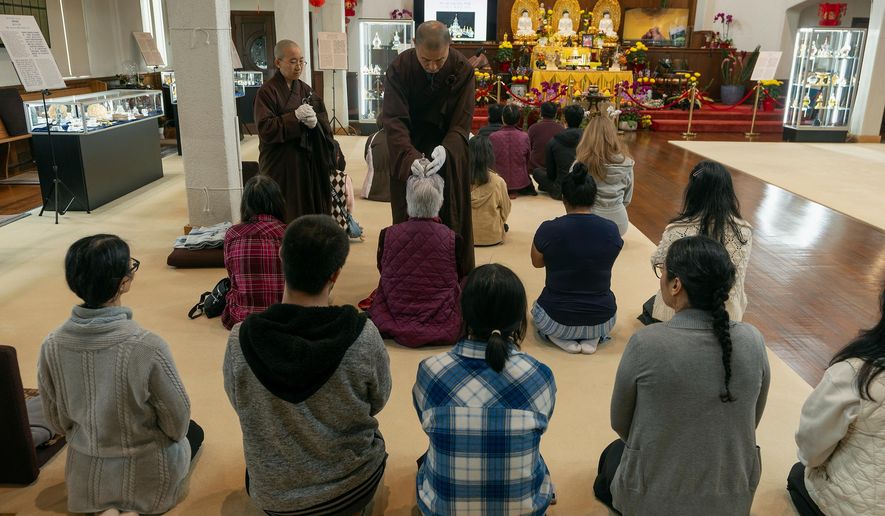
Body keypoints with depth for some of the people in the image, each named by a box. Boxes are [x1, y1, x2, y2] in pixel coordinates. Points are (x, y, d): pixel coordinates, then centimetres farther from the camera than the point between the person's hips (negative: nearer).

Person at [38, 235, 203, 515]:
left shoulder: (51, 346, -16)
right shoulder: (147, 345, -30)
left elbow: (58, 421, -2)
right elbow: (177, 421, -17)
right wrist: (175, 435, 6)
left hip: (87, 476, 4)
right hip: (147, 475, -4)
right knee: (194, 431, 29)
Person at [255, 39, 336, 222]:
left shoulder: (305, 89, 12)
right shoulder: (267, 92, -6)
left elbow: (324, 122, 8)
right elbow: (265, 129, -14)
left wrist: (315, 122, -14)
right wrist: (295, 117, -21)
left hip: (307, 163, 5)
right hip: (281, 167, -5)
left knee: (310, 210, 8)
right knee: (286, 218, -4)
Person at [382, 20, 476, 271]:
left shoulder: (462, 69, -16)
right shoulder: (399, 68, -18)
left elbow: (462, 121, -18)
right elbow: (394, 120, -23)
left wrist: (446, 150, -38)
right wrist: (410, 156, -40)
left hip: (448, 154, 0)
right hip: (408, 153, 0)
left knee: (450, 217, 5)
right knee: (408, 220, 6)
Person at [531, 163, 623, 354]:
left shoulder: (548, 230, -17)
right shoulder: (611, 230, -10)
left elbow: (537, 263, 4)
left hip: (557, 320, -2)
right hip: (603, 321, 2)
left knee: (538, 307, 35)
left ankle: (564, 340, 5)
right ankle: (592, 339, 8)